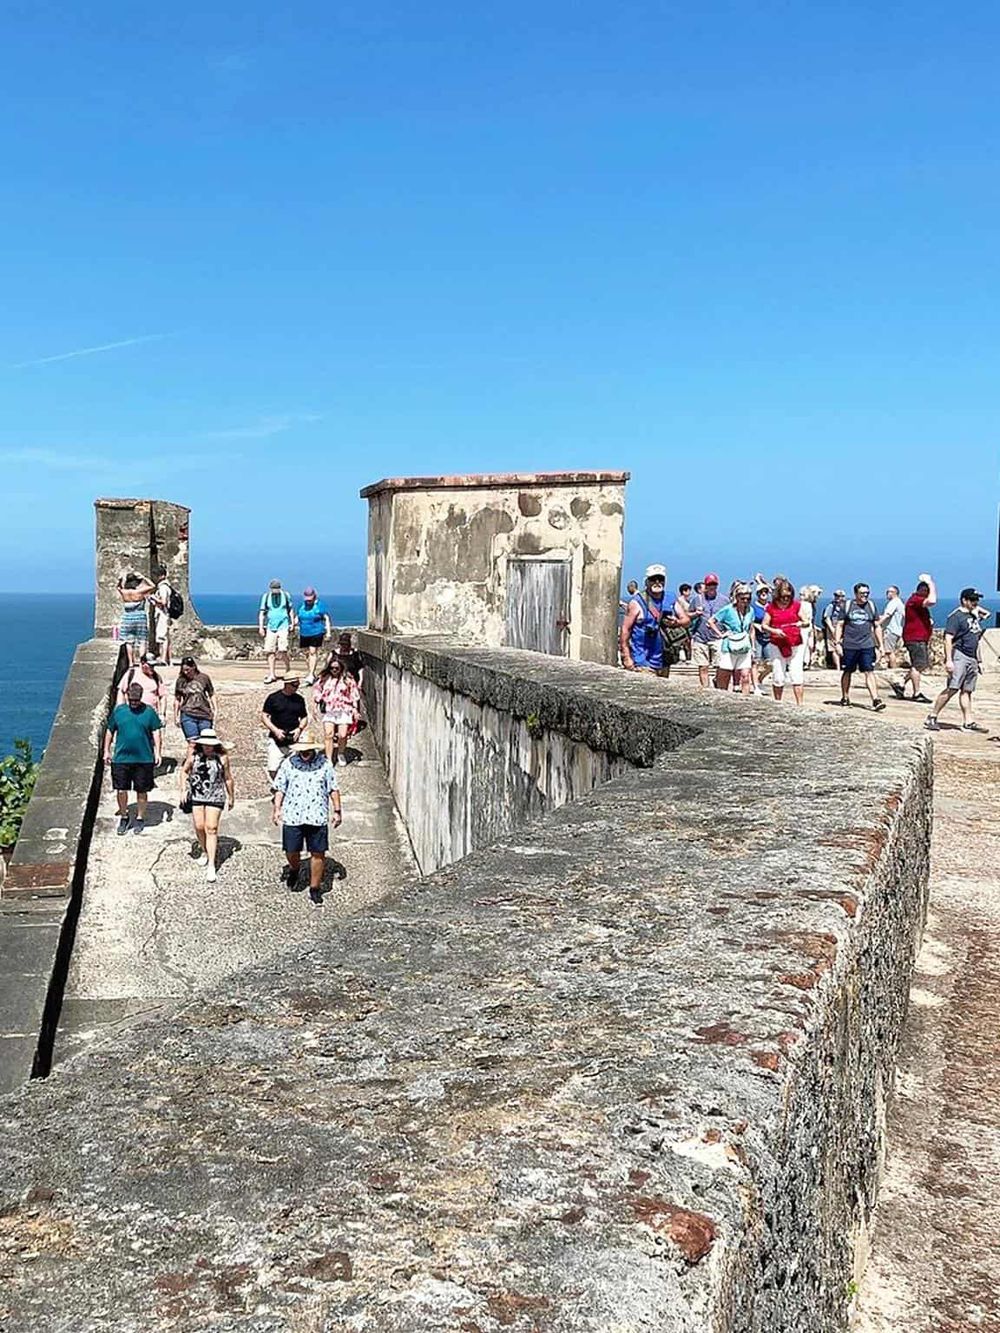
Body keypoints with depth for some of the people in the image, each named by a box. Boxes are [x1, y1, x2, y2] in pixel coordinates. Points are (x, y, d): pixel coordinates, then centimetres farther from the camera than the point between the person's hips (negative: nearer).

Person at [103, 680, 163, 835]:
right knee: (121, 789, 4)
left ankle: (140, 819, 24)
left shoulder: (149, 711, 0)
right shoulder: (119, 710, 4)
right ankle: (123, 817, 23)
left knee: (142, 791, 7)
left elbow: (157, 732, 3)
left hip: (144, 759, -1)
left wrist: (157, 753, -4)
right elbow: (110, 731, 12)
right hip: (121, 758, 1)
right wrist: (106, 751, 11)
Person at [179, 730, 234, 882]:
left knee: (211, 828, -8)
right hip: (196, 796, 2)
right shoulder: (194, 755, -1)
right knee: (199, 827, 7)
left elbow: (228, 778, 5)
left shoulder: (222, 757, -5)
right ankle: (205, 852, 35)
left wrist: (231, 797, 13)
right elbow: (184, 771, 11)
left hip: (215, 797, -2)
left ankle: (211, 865, -8)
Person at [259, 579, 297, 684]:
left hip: (283, 626, -2)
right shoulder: (266, 597, 3)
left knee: (282, 650, -13)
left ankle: (287, 668, 12)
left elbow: (291, 610, 12)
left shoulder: (285, 595, 2)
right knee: (270, 651, 0)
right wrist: (261, 627, -1)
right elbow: (262, 612, 6)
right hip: (270, 627, 2)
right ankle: (271, 675, 8)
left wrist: (293, 624, 9)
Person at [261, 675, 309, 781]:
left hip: (293, 740, 2)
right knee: (273, 769, -7)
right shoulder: (273, 698, -2)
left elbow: (304, 717, 17)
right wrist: (275, 730, -12)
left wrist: (300, 729, -3)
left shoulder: (299, 699, 7)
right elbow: (264, 716, 0)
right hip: (276, 740, -2)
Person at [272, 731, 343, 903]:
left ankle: (315, 887, 15)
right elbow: (280, 788, 9)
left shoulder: (324, 764, 2)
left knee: (318, 853, 2)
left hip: (317, 817, 0)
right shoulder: (289, 763, 4)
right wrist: (277, 808, 0)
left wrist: (337, 811, 3)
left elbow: (333, 789, 6)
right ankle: (294, 869, 38)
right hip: (292, 816, 0)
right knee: (291, 851, 3)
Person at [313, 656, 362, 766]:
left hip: (344, 710, -1)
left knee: (342, 735, -7)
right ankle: (329, 760, -9)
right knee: (328, 734, -13)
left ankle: (341, 754, 22)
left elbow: (355, 695, 6)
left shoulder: (348, 679, 5)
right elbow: (316, 691, 18)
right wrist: (320, 701, 2)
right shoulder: (324, 679, 10)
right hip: (328, 710, 1)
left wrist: (355, 710, 0)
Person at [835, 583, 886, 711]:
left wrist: (880, 645, 10)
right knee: (847, 672, 9)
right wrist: (838, 643, -3)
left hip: (867, 646, 1)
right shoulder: (847, 606, 2)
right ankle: (845, 698, 23)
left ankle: (875, 699, -14)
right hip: (849, 646, -1)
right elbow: (840, 625, 4)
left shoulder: (871, 606, 9)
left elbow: (877, 626, 14)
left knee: (869, 672, -8)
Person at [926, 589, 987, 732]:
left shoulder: (975, 616, 19)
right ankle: (932, 717, -10)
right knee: (952, 688, -15)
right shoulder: (956, 616, -7)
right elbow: (948, 639, -14)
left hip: (972, 658, 8)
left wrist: (978, 661, 21)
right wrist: (948, 660, -22)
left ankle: (968, 721, 7)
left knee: (967, 690, 7)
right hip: (959, 656, -8)